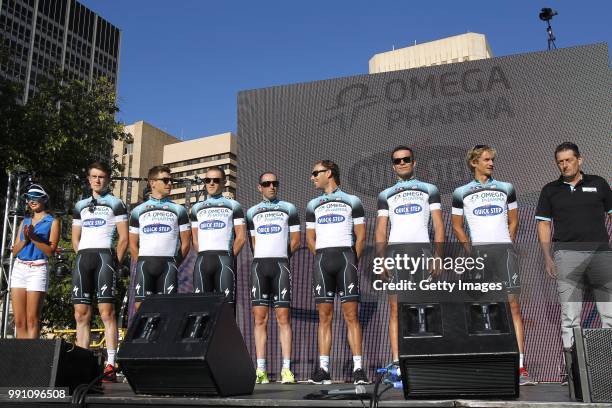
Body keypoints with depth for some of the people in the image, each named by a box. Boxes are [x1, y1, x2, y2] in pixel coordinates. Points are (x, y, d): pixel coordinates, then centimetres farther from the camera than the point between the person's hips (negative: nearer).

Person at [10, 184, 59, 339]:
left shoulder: (52, 222, 4)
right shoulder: (25, 221, 18)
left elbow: (51, 251, -5)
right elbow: (14, 251, 13)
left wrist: (33, 237, -14)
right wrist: (25, 239, -5)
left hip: (38, 269, -5)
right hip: (18, 269, 5)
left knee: (32, 320, -9)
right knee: (19, 321, 2)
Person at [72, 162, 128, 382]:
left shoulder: (116, 204, 8)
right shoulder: (80, 206, 22)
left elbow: (123, 238, 2)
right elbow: (75, 239, 23)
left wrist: (115, 263, -5)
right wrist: (83, 257, 9)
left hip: (104, 255, -5)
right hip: (82, 257, 5)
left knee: (107, 311, -12)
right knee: (81, 313, 2)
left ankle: (110, 365, -14)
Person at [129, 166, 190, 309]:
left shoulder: (178, 210, 12)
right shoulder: (138, 211, 14)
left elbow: (185, 243, 9)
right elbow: (133, 244, 13)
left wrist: (175, 263, 3)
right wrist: (141, 263, 3)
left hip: (168, 264, -1)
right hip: (144, 262, 1)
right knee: (141, 305, -6)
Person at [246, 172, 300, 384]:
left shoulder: (288, 209, 9)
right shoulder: (252, 212, 16)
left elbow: (295, 240, 10)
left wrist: (280, 257, 8)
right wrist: (264, 259, 9)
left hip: (280, 264, -2)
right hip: (259, 265, 2)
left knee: (283, 317, -6)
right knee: (260, 317, -1)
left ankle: (286, 368, -5)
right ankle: (261, 369, 1)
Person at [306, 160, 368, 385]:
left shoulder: (352, 201, 10)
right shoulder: (313, 205, 19)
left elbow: (361, 235, 7)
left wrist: (352, 262, 2)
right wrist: (323, 261, 10)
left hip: (346, 255, -3)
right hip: (321, 259, 3)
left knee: (351, 314, -7)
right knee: (324, 316, 1)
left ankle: (358, 368, -5)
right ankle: (323, 369, 2)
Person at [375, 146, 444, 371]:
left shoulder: (429, 190, 15)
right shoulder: (386, 195, 18)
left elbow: (438, 225, 8)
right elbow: (380, 230, 12)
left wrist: (438, 256, -4)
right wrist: (381, 260, 0)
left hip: (422, 248, -1)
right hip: (395, 250, 1)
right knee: (396, 308, -2)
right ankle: (396, 361, -1)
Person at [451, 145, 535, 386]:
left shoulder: (506, 189, 14)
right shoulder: (462, 193, 8)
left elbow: (513, 221, 18)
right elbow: (457, 226, 11)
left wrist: (506, 245, 9)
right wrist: (472, 250, 4)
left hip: (504, 249, 1)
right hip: (478, 251, -1)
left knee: (513, 306, -7)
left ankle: (520, 367, -7)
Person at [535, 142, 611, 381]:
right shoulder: (550, 190, 13)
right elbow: (544, 225, 11)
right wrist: (547, 257, 1)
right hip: (567, 255, 0)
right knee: (570, 317, 1)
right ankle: (572, 370, 6)